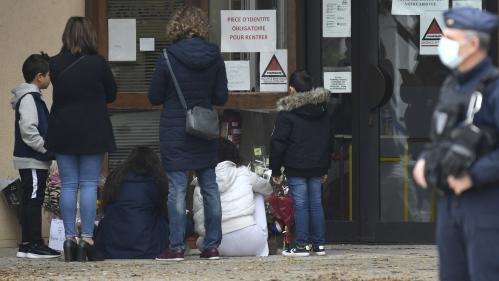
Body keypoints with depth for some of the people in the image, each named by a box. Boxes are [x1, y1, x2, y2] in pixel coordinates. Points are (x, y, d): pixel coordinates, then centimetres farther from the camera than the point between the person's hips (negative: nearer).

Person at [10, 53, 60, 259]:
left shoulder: (33, 97, 16)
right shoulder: (28, 98, -14)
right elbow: (28, 131, -22)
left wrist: (47, 150, 13)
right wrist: (48, 149, -17)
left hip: (35, 161, 10)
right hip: (32, 161, -10)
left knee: (31, 202, 11)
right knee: (33, 201, -8)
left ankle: (28, 244, 13)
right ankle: (34, 244, -7)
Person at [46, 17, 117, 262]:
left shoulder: (55, 64, -3)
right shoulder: (97, 64, -9)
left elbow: (59, 91, 10)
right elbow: (111, 94, 3)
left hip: (62, 132, 2)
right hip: (92, 132, -2)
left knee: (68, 185, 6)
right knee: (89, 185, 0)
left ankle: (69, 238, 4)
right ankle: (87, 239, -4)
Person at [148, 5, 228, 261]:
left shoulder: (169, 57, -12)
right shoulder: (214, 56, -3)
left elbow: (155, 97, -5)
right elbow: (221, 97, 2)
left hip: (174, 133, -3)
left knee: (177, 189, -2)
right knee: (210, 187, 10)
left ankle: (177, 247, -3)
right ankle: (212, 246, 11)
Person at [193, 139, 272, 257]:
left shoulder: (200, 188, 5)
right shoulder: (244, 173, 5)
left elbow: (200, 228, 7)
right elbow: (268, 189, 25)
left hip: (222, 248, 0)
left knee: (200, 241, 37)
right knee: (258, 194, 27)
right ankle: (262, 251, 23)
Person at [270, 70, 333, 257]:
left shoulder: (287, 112, -9)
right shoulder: (323, 110, 11)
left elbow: (278, 143, -9)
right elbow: (329, 141, 18)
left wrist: (275, 170, -2)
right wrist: (325, 168, 24)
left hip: (296, 167, -5)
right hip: (317, 167, 6)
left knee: (300, 205, -4)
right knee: (316, 204, 9)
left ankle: (302, 245, -6)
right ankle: (319, 244, 10)